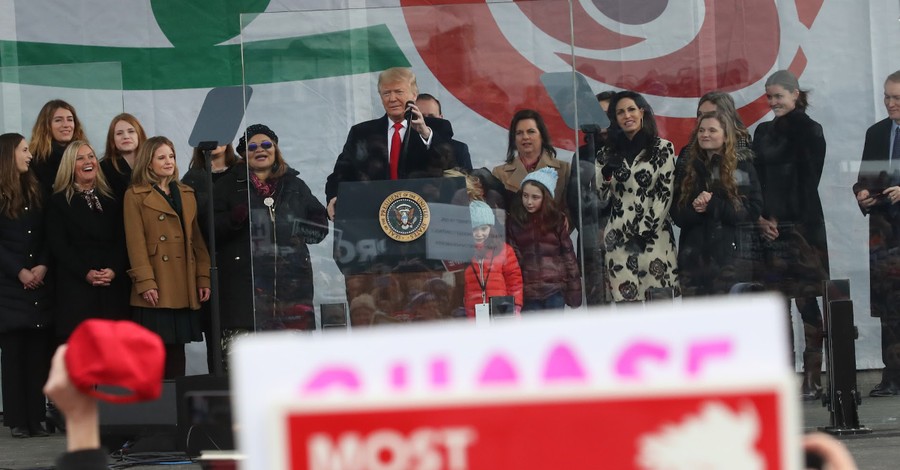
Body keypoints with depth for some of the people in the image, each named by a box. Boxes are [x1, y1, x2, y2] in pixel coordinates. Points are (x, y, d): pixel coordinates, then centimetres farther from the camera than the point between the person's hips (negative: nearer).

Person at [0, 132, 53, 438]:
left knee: (39, 351, 1)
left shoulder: (36, 191, 14)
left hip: (40, 286, 4)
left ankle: (36, 418, 3)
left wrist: (42, 266, -8)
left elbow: (47, 237, 8)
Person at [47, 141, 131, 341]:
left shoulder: (111, 200, 18)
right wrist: (85, 273, -14)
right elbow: (58, 245, -2)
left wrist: (114, 270, -10)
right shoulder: (58, 201, 8)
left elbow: (122, 240, 9)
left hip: (113, 286, 3)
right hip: (75, 286, -3)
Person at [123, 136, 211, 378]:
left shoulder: (186, 194, 19)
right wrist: (145, 282, -13)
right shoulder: (135, 196, 2)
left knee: (177, 349, 7)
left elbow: (197, 239, 16)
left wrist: (203, 278, 7)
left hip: (185, 289, 5)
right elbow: (135, 242, -5)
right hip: (156, 290, -5)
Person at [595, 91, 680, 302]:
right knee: (625, 299, -2)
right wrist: (606, 173, -11)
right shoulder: (608, 153, 14)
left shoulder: (663, 148, 6)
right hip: (619, 240, 2)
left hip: (654, 238, -2)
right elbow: (599, 197, 8)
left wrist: (645, 231, -9)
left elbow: (665, 194, -1)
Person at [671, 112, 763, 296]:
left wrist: (713, 205, -15)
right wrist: (694, 209, -14)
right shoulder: (688, 167, 13)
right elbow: (677, 215, 8)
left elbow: (753, 211, -7)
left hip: (730, 256, -3)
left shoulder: (743, 165, 2)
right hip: (694, 256, 4)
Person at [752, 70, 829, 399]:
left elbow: (808, 181, -6)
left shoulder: (809, 130, 1)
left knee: (806, 301, -5)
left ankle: (811, 379, -4)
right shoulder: (763, 132, 15)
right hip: (769, 227, 5)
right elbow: (755, 179, 10)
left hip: (802, 225, -5)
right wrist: (759, 218, 0)